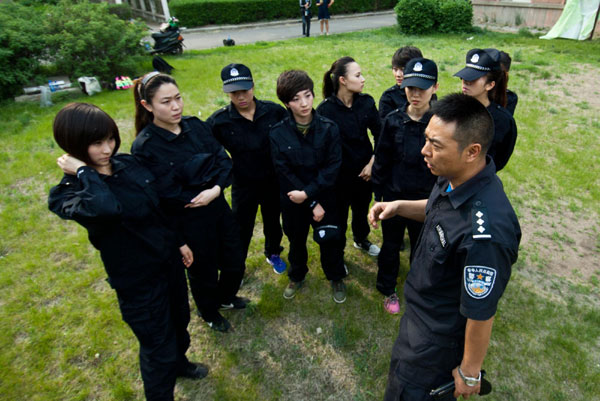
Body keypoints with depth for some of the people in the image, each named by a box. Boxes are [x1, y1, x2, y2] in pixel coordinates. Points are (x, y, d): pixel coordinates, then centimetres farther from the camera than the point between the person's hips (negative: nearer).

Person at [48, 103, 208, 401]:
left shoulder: (129, 164, -4)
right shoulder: (70, 191, -21)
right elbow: (106, 207, -46)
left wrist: (179, 242, 13)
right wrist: (84, 171, -30)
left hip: (169, 260, 7)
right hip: (137, 280, -6)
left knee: (179, 320, 28)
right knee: (158, 347, 11)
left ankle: (179, 362, 59)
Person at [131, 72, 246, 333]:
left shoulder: (196, 126, -3)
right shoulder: (144, 147, -20)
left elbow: (223, 159, -5)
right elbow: (168, 194, -21)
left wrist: (216, 188, -21)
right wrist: (200, 198, -14)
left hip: (219, 208, 6)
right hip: (188, 222, -5)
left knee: (235, 264, 21)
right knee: (204, 273, 19)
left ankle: (225, 297, 55)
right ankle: (209, 313, 51)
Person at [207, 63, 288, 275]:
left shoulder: (274, 111, -13)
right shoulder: (218, 121, -15)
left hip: (274, 182, 2)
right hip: (243, 186, -1)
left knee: (273, 223, 23)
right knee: (242, 230, 15)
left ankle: (273, 253, 53)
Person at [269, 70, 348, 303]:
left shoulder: (328, 128, -13)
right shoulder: (277, 133, -13)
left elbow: (332, 167, -14)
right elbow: (284, 172, -14)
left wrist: (308, 193, -22)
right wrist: (312, 204, -16)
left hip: (324, 196, -1)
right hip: (292, 199, 1)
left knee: (330, 239, 10)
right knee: (296, 240, 20)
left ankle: (336, 277, 38)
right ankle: (297, 277, 46)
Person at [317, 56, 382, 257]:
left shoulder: (366, 102, -6)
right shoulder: (326, 109, -20)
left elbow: (379, 135, 1)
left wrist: (372, 163, -7)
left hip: (364, 170, 4)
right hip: (339, 174, -4)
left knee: (362, 209, 25)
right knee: (339, 215, 14)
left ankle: (361, 240, 54)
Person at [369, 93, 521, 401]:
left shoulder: (485, 231, -41)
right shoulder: (454, 177, -14)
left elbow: (481, 314, -28)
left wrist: (470, 372, -13)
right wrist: (399, 206, -7)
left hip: (439, 338, -8)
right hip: (419, 311, 8)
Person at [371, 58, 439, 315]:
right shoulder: (393, 120, -9)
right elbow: (381, 159, -2)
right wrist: (378, 194, 0)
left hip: (426, 199, 0)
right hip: (394, 197, 1)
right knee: (390, 246, 16)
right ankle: (388, 290, 39)